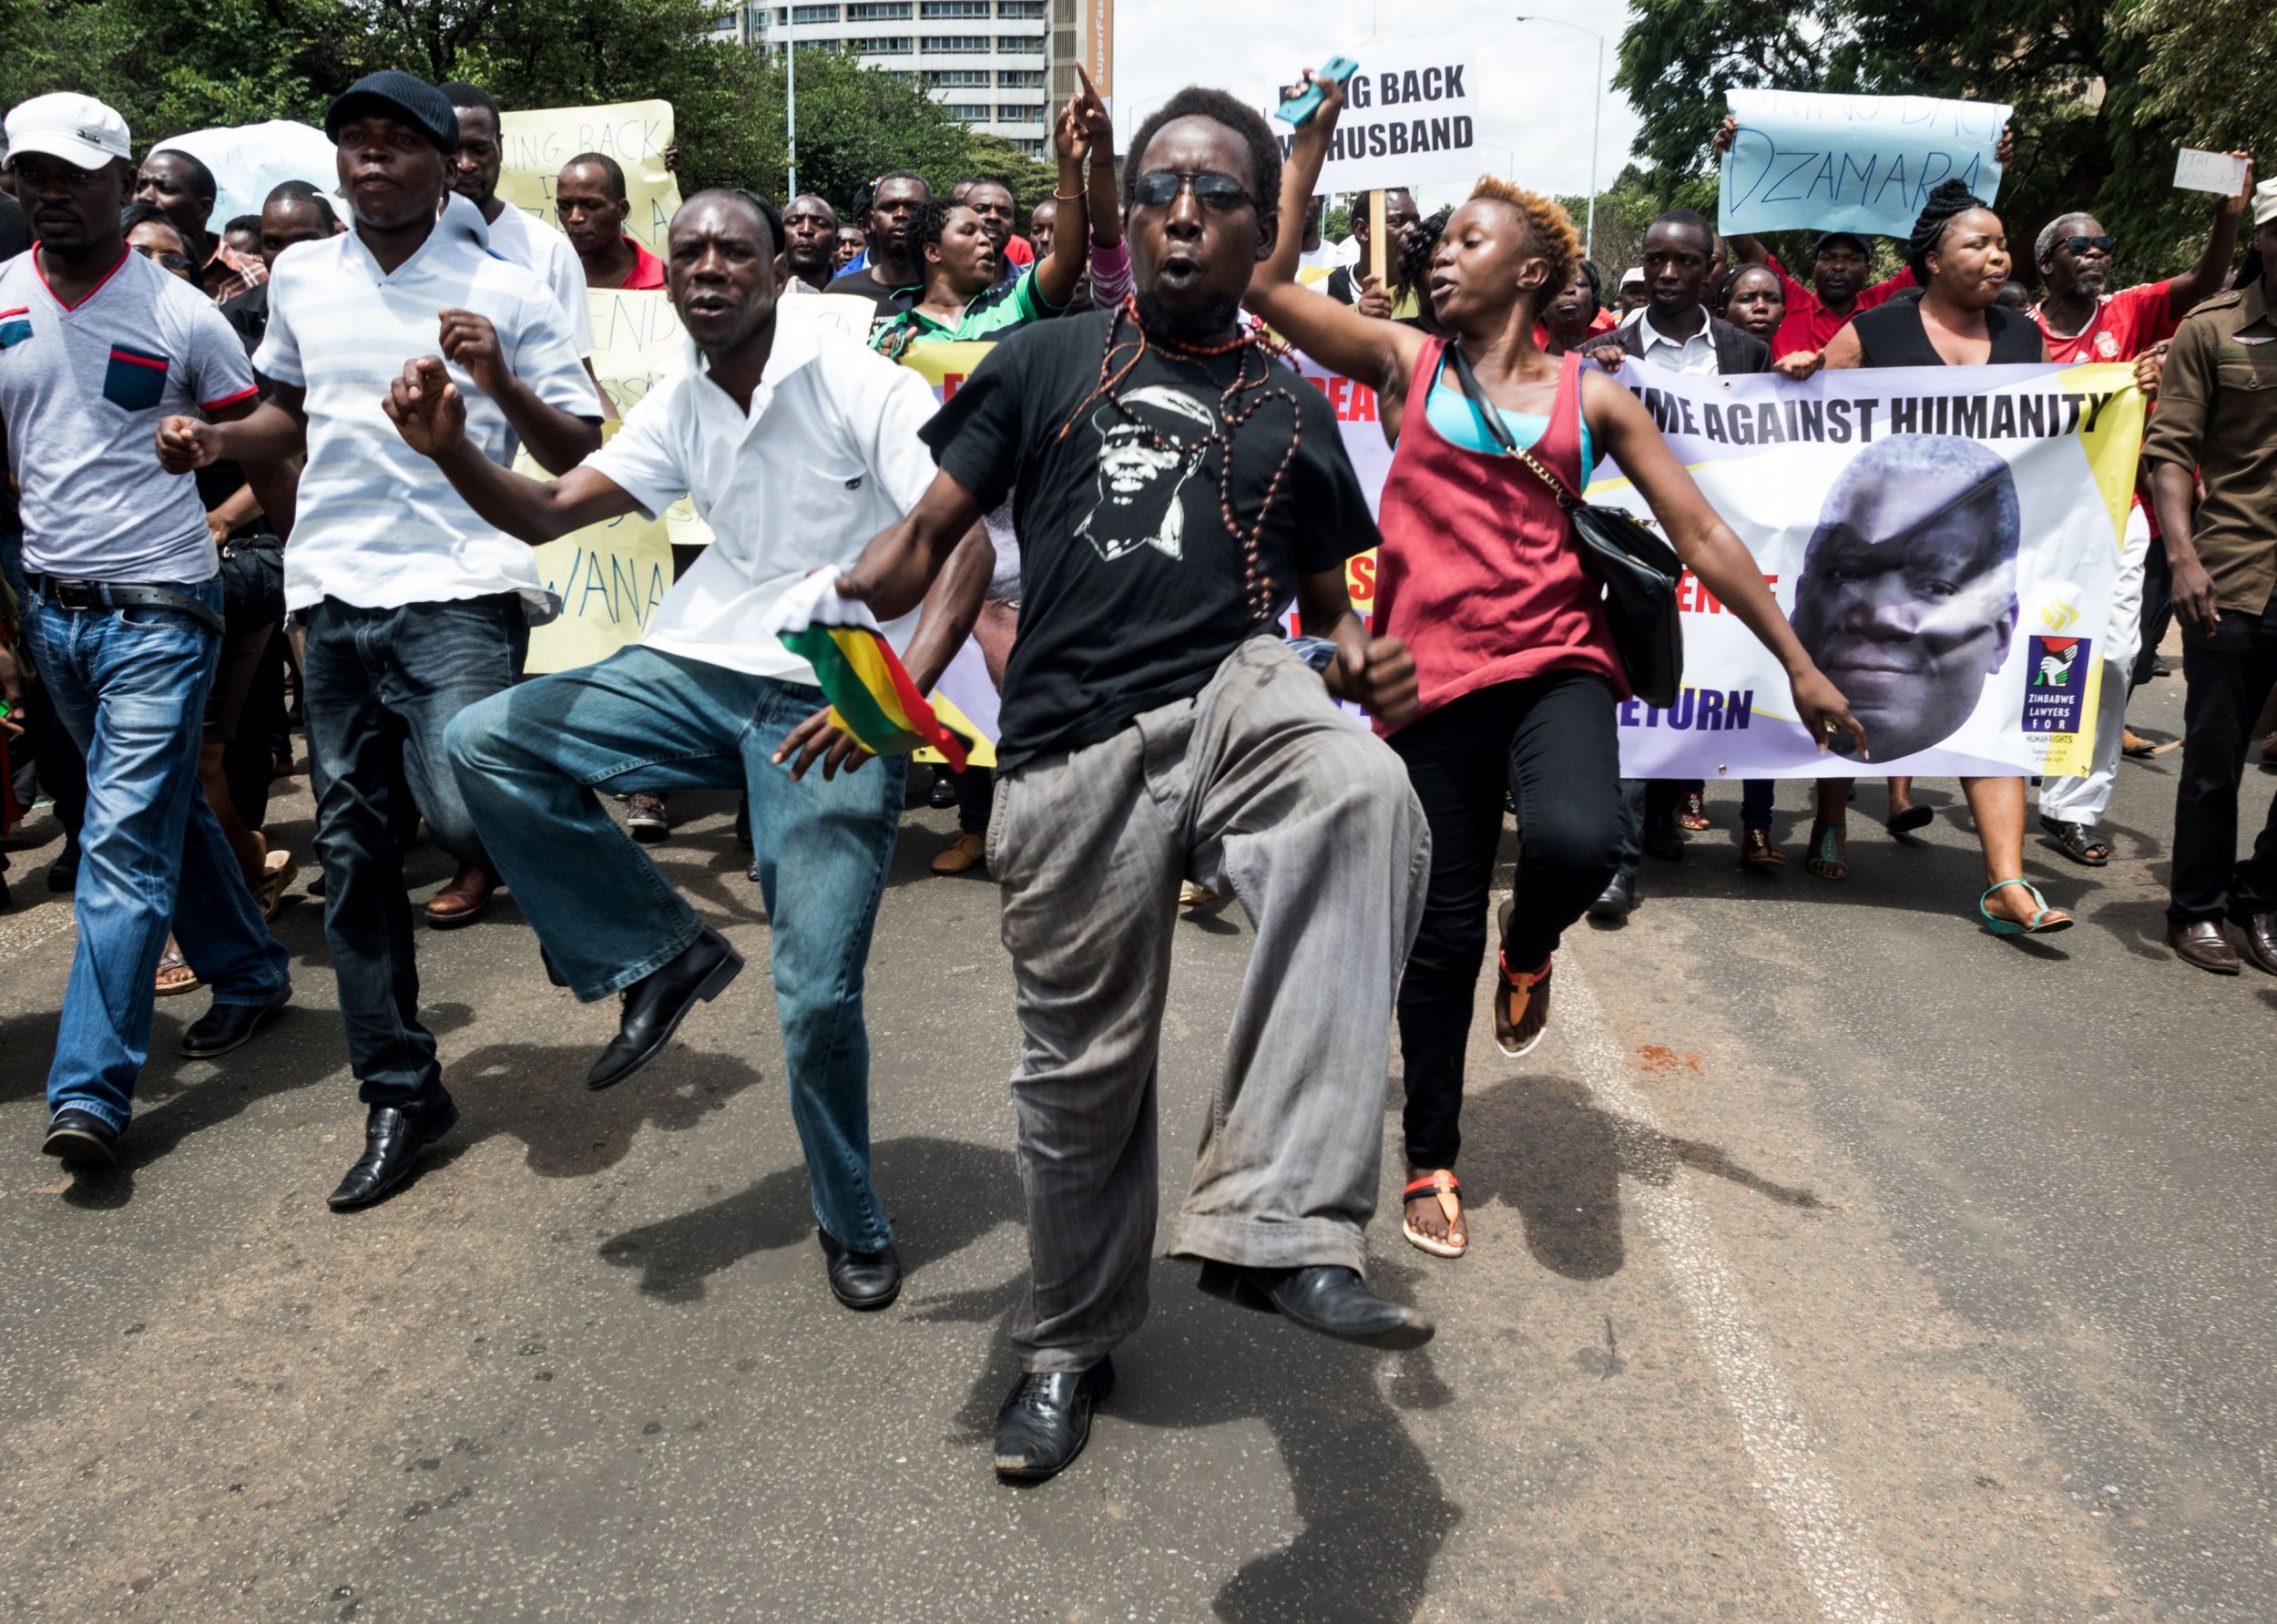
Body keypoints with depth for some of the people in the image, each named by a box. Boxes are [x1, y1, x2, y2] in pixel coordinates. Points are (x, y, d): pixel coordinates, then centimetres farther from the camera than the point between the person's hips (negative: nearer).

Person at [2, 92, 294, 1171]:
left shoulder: (179, 313, -6)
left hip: (156, 611, -5)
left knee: (125, 840, -8)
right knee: (166, 810, 17)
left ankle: (91, 1089, -6)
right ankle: (249, 973, 35)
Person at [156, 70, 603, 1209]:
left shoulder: (505, 294, -2)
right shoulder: (300, 277, 13)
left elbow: (580, 459, -3)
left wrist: (502, 385, -19)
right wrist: (215, 440, 8)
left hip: (459, 591, -5)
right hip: (333, 593, 5)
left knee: (465, 815, -24)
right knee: (351, 847, 7)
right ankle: (398, 1095, 20)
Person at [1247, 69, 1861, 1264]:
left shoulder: (1593, 397, 8)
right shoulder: (1405, 363, 8)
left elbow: (1700, 534, 7)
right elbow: (1266, 282, -2)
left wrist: (1798, 662, 4)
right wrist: (1312, 137, 4)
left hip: (1555, 664, 0)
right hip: (1432, 675, 0)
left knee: (1577, 842, -31)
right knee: (1440, 934, 5)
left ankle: (1530, 951, 9)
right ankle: (1432, 1161, 26)